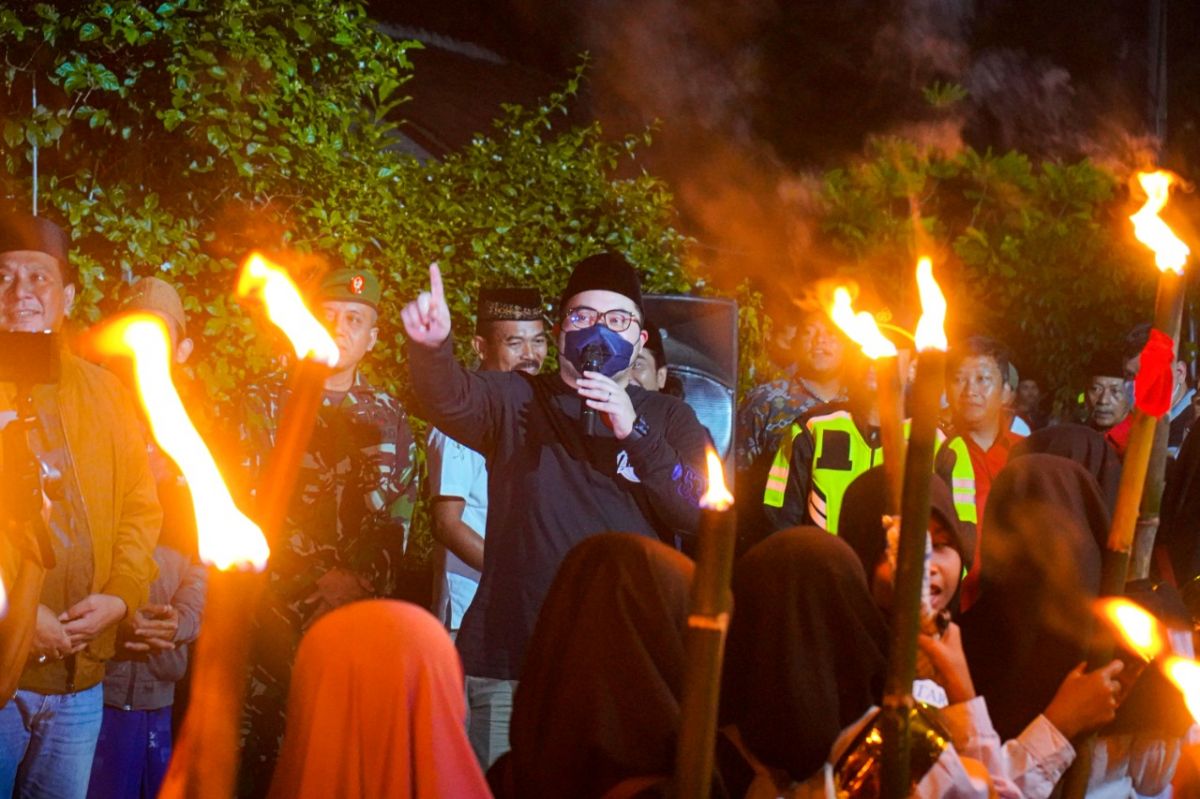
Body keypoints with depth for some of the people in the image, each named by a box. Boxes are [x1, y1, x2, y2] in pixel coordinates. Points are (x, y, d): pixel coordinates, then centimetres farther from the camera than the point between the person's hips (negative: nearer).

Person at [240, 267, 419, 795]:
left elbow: (393, 518, 5)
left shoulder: (388, 419, 14)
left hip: (359, 617, 1)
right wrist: (311, 589, -11)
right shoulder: (264, 403, 7)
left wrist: (359, 579, -14)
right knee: (259, 756, -3)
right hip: (271, 613, -1)